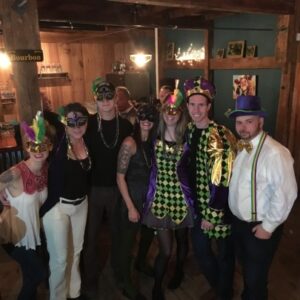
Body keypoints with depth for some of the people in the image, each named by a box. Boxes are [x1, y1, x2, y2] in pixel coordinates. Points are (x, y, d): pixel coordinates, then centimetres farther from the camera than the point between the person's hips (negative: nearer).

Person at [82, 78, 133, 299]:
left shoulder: (126, 125, -1)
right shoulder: (88, 123, -6)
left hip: (118, 188, 2)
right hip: (92, 188, -1)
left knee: (118, 232, 17)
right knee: (90, 236, 10)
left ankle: (120, 271, 40)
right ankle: (90, 281, 29)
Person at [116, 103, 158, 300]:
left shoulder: (154, 141, 2)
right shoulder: (130, 142, -16)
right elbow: (120, 177, -16)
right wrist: (131, 207, -16)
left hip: (150, 197, 6)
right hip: (133, 198, -6)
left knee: (148, 235, 23)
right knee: (129, 241, 7)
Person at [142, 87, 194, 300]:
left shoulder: (187, 139, -7)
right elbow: (150, 167, 5)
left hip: (181, 198, 0)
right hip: (160, 198, 0)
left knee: (181, 240, 21)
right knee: (165, 249, 2)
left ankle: (179, 271, 52)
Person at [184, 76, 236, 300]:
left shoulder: (221, 135, -20)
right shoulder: (189, 131, 2)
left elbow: (223, 179, -20)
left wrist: (212, 213, -17)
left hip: (219, 205, -6)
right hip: (198, 202, 6)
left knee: (225, 253, 13)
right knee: (200, 249, 18)